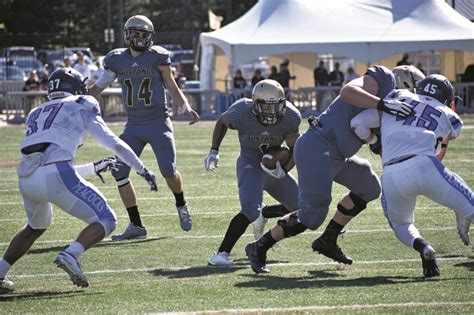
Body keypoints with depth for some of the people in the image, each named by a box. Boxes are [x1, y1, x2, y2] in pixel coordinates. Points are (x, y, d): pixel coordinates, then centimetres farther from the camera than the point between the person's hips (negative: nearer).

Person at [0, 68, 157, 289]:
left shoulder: (36, 115, 33)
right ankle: (70, 256, -19)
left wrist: (94, 168, 46)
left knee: (36, 227, 34)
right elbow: (112, 143, 13)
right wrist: (143, 171, 22)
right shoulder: (80, 107, 18)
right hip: (56, 175, -6)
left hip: (26, 178, 6)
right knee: (105, 221, 5)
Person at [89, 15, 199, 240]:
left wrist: (186, 108, -11)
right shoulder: (117, 59, 3)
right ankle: (136, 226, 1)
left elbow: (172, 86, 2)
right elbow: (96, 88, 11)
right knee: (119, 171, -6)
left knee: (169, 172, -10)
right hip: (134, 125, 3)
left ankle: (181, 206, 24)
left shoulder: (157, 56, -4)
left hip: (158, 122, -3)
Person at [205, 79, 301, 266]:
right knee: (251, 209, -29)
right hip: (250, 165, -5)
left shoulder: (289, 118, -20)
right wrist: (214, 151, -9)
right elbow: (222, 122, -2)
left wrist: (283, 170, -24)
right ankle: (221, 254, -30)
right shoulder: (242, 114, -26)